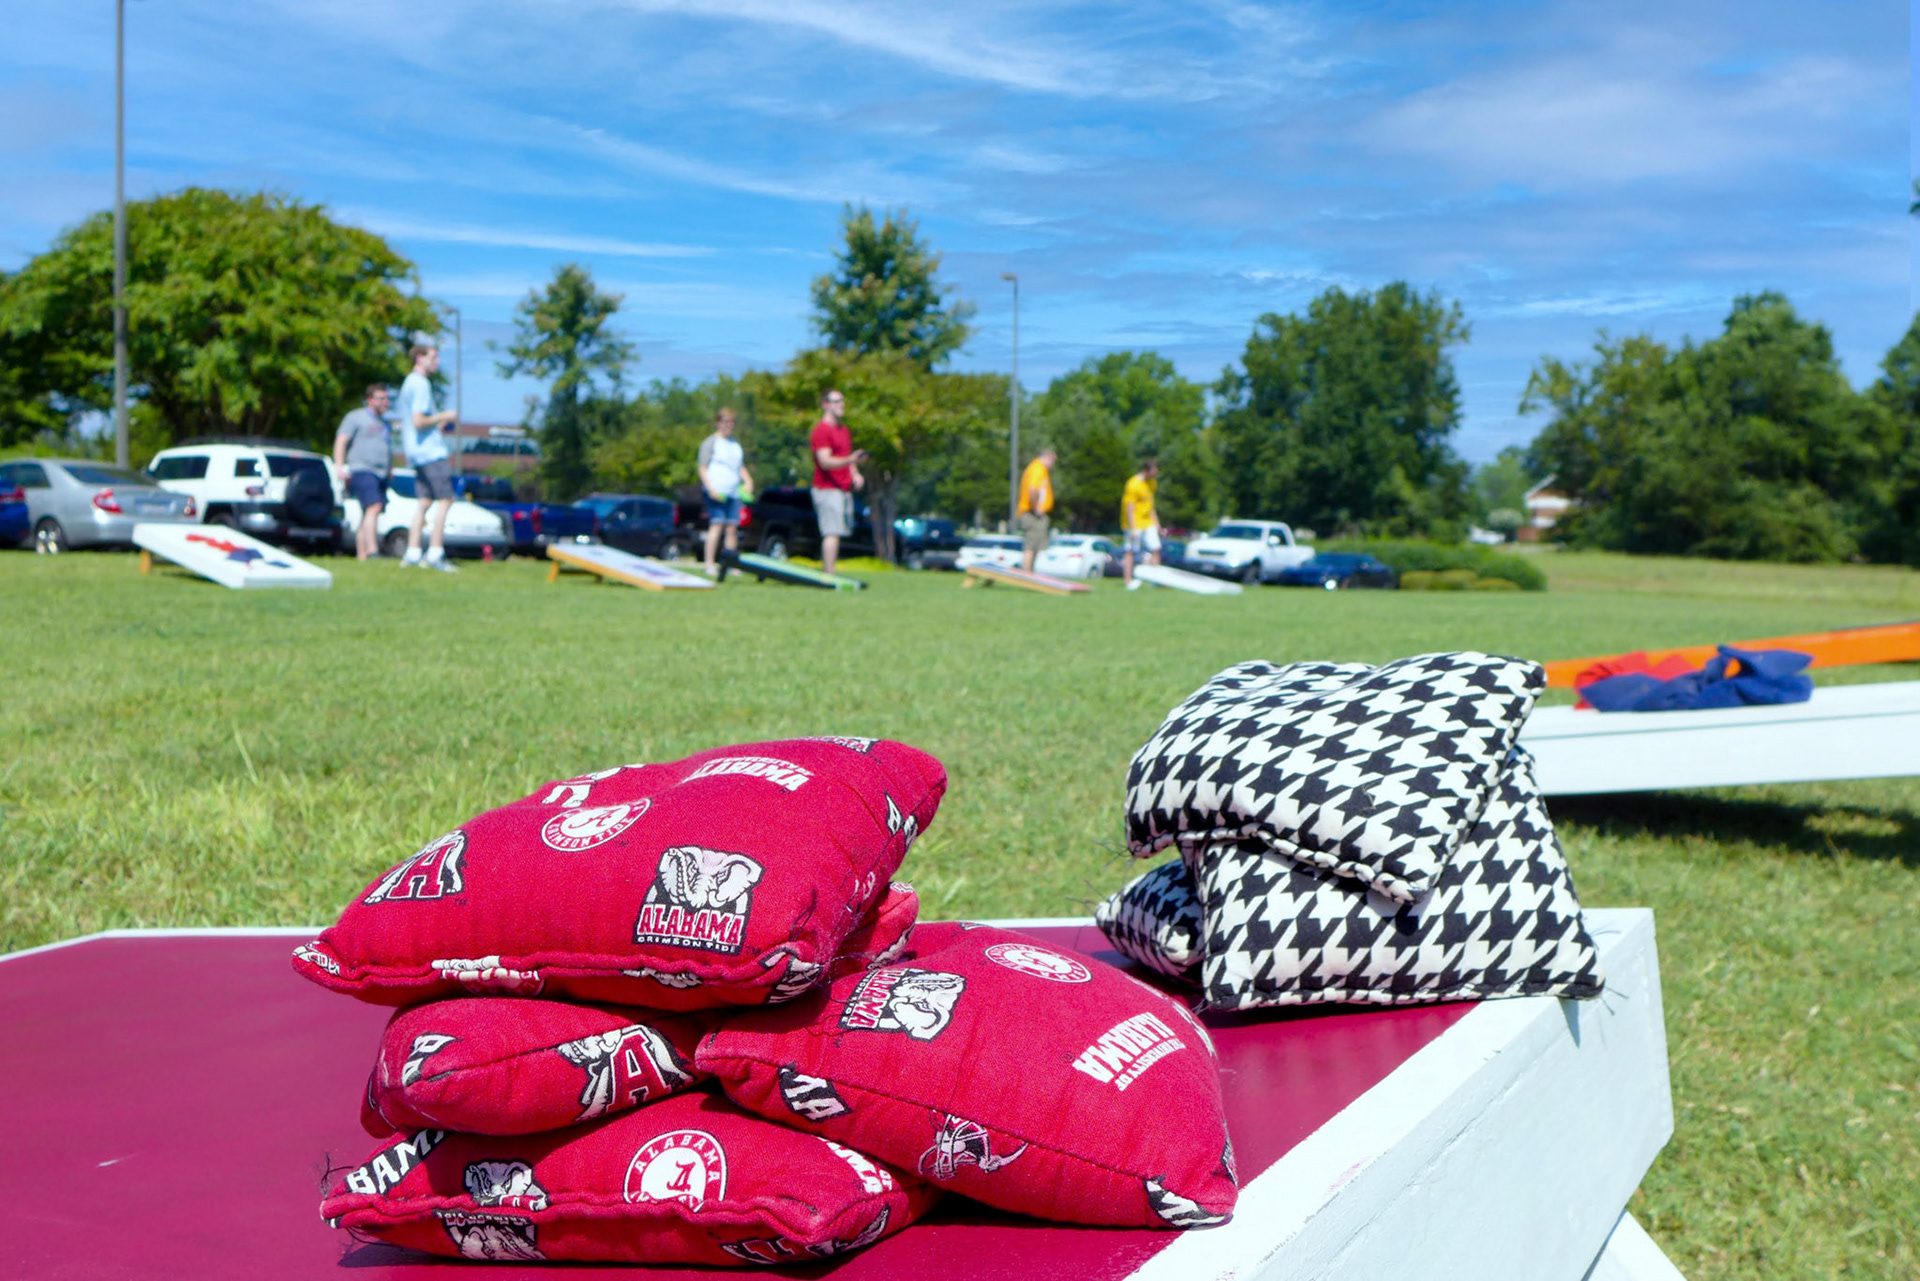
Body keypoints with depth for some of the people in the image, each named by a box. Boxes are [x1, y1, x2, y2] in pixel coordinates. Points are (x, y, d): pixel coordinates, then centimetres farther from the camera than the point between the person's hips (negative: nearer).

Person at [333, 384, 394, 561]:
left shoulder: (384, 423, 26)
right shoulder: (355, 417, 3)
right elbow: (340, 442, -4)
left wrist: (390, 470, 25)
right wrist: (339, 466, -15)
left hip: (381, 474, 8)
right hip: (362, 471, -8)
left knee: (367, 516, 5)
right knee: (374, 507, -24)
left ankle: (361, 555, 4)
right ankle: (372, 550, -33)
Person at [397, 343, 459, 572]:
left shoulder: (408, 383, 21)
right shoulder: (421, 384, -12)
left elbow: (405, 423, 26)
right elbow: (418, 421, -21)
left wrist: (437, 424, 23)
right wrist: (443, 417, -7)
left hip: (416, 454, 10)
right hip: (431, 450, -10)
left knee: (424, 501, 8)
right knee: (445, 498, -9)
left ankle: (412, 553, 3)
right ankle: (435, 553, -13)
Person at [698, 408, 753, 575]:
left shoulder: (735, 444, 22)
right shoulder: (710, 442, 2)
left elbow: (741, 467, 30)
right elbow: (703, 468, -3)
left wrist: (748, 481, 11)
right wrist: (711, 488, -15)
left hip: (734, 492, 6)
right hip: (716, 491, -6)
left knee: (733, 527, 1)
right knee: (716, 525, -14)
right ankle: (709, 564, -13)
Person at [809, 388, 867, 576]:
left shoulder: (844, 430, 20)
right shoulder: (821, 430, -10)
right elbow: (825, 462, -19)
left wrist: (855, 474, 12)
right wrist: (850, 460, -32)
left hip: (844, 489, 9)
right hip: (828, 490, -9)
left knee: (836, 534, 7)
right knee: (832, 533, -14)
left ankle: (829, 573, 10)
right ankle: (829, 575, -15)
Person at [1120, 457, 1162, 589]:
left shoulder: (1151, 482, 8)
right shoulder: (1133, 485, -19)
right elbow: (1129, 508, -19)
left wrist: (1155, 520, 20)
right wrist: (1133, 528, -22)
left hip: (1148, 523, 8)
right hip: (1135, 523, -8)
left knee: (1155, 549, 2)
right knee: (1131, 551, -3)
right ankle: (1128, 581, 0)